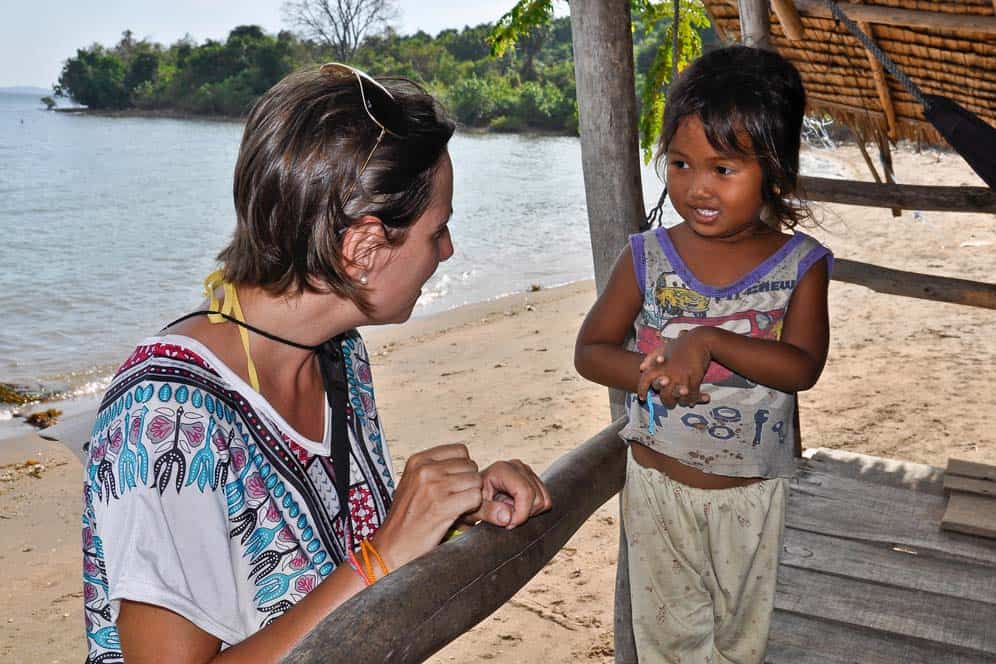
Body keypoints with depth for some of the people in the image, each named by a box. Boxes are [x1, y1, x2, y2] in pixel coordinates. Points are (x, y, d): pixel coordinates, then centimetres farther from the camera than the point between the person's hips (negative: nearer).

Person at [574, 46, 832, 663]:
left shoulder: (800, 265, -10)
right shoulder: (647, 258, -9)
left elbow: (804, 367, -20)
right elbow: (590, 349, -6)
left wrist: (708, 341, -33)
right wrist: (652, 374, -25)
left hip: (752, 491, 0)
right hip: (658, 480, 1)